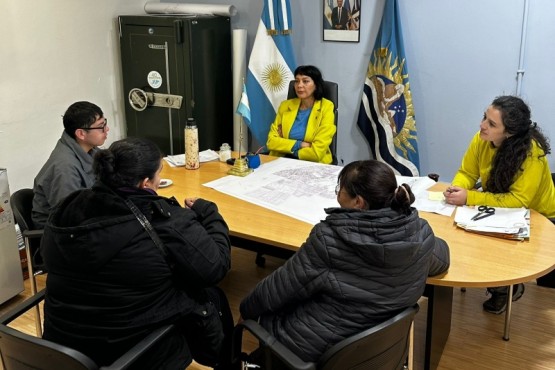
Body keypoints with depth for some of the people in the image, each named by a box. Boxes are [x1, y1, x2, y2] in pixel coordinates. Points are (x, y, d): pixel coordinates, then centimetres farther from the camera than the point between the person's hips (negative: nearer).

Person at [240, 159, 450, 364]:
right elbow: (441, 258, 10)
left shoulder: (328, 238, -27)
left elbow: (279, 289, -15)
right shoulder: (421, 234, -14)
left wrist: (247, 310, 4)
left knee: (266, 313, 25)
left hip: (319, 349, -5)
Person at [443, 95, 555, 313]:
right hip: (502, 209, 6)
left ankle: (506, 287, 9)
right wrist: (457, 189, -30)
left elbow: (518, 200, -35)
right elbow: (466, 173, -7)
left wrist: (469, 198, -40)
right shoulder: (481, 139, -17)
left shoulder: (531, 152, -33)